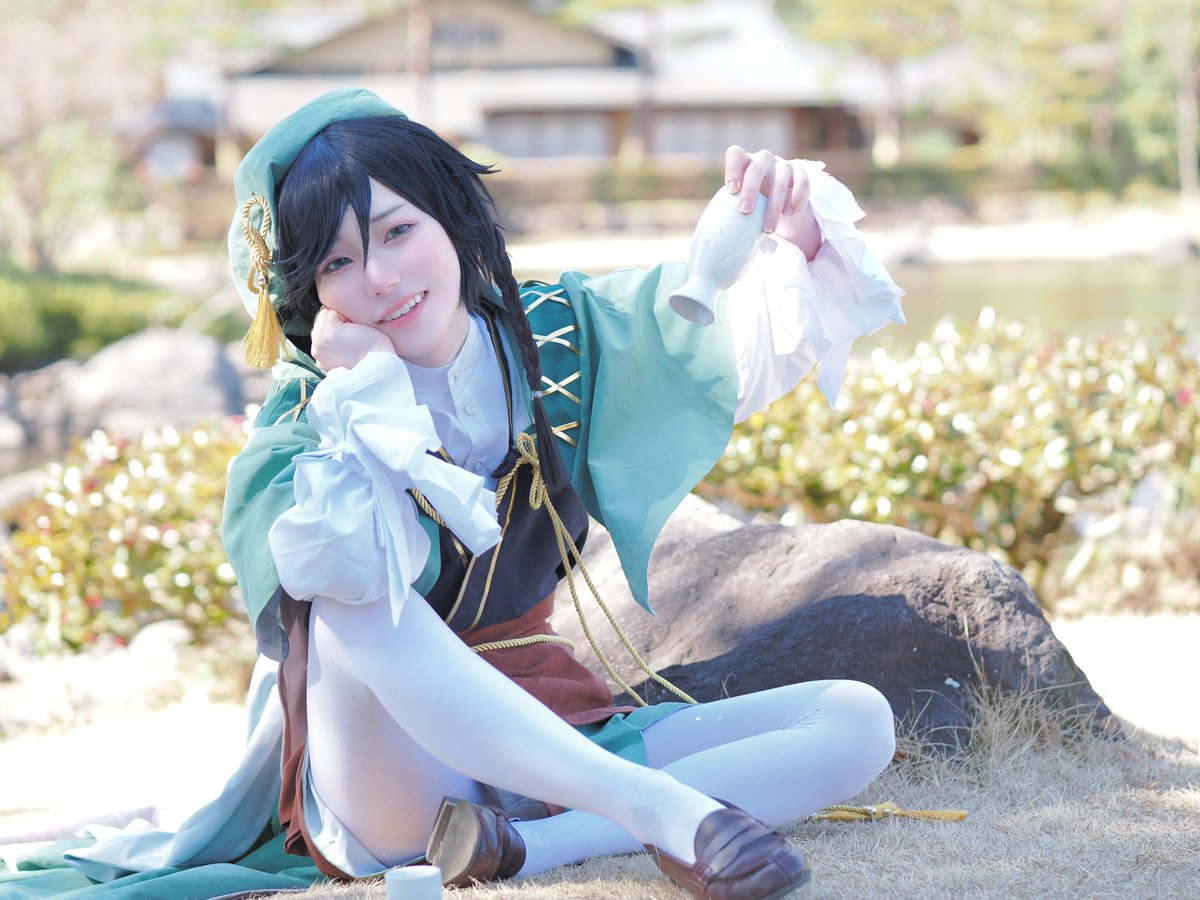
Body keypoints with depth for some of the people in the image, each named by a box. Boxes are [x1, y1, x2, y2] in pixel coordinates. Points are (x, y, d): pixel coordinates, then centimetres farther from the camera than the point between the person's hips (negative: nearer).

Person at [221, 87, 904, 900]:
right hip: (392, 788, -4)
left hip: (559, 740, 5)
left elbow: (756, 348, 2)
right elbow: (360, 573, -31)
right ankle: (671, 816, -38)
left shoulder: (553, 334, 5)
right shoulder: (298, 433, -8)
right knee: (355, 609, -35)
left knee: (856, 722, -11)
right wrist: (366, 392, -20)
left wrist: (803, 234, -19)